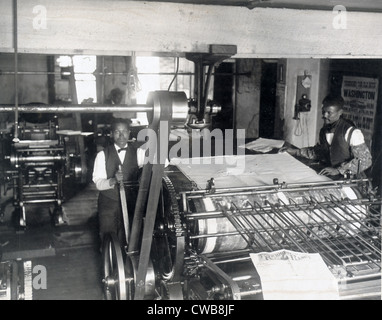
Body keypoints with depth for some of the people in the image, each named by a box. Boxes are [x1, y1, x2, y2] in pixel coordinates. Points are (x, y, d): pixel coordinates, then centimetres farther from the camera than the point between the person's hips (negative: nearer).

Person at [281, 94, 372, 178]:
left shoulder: (352, 132, -15)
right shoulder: (324, 131, 8)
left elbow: (365, 160, -16)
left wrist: (338, 170, -23)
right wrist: (296, 152, 14)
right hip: (329, 177, 7)